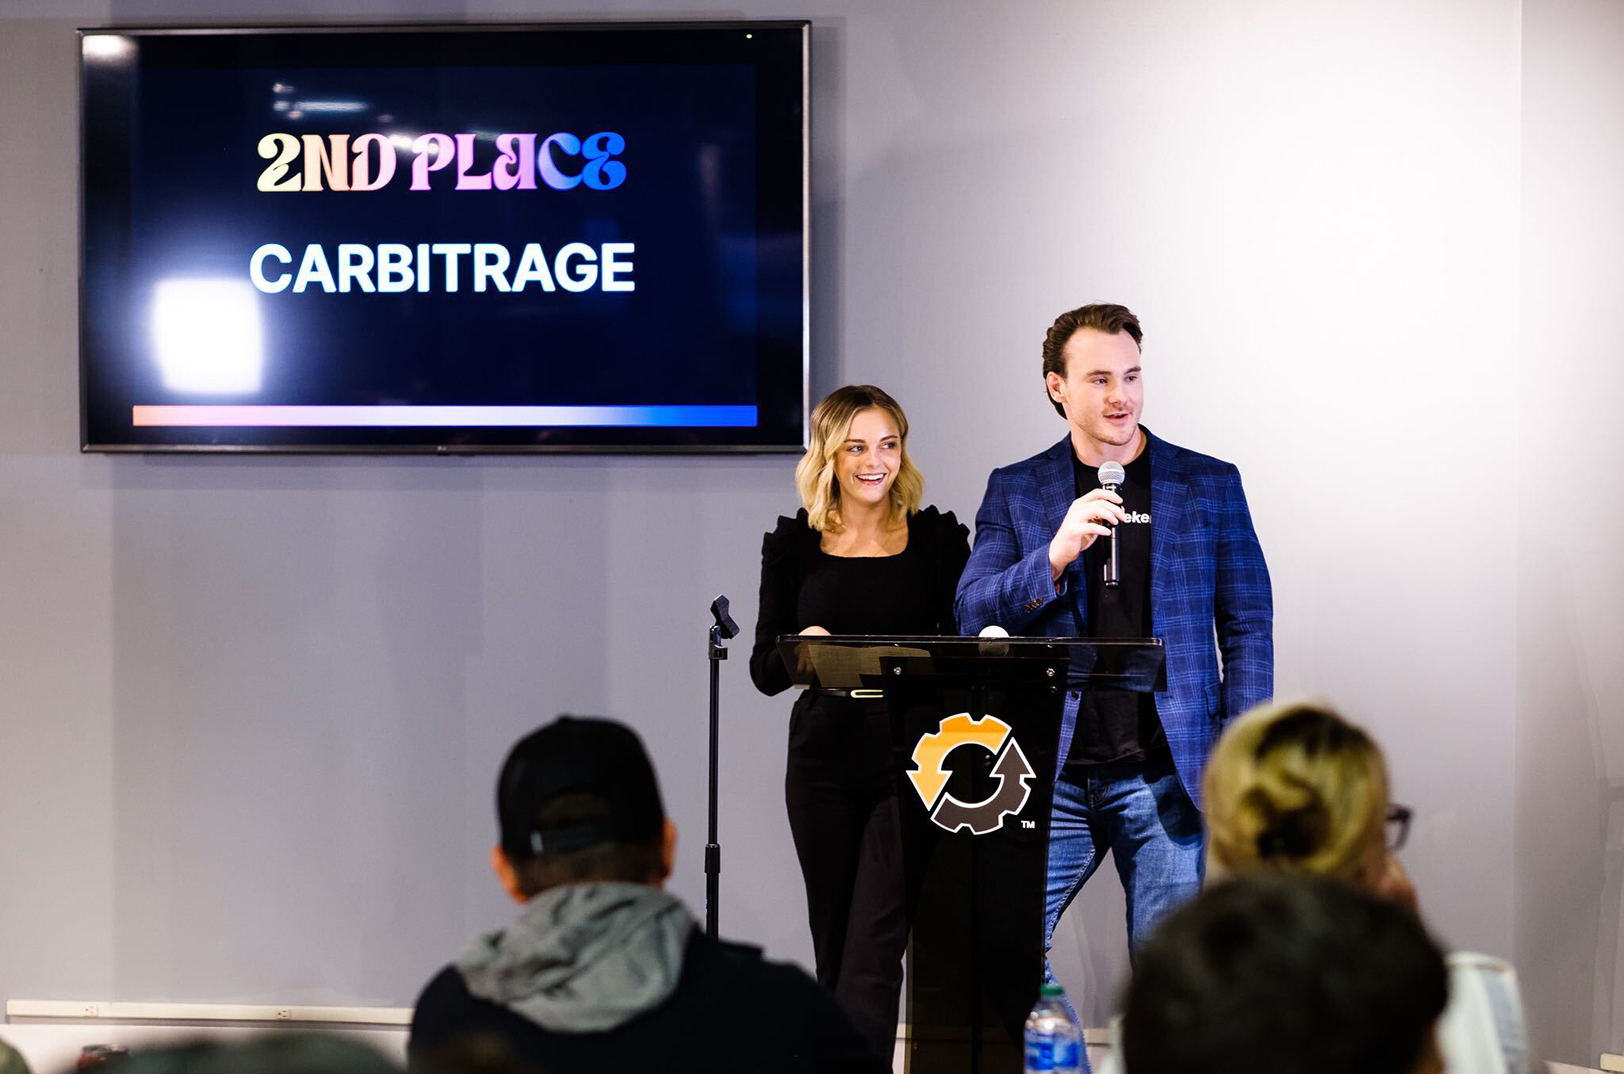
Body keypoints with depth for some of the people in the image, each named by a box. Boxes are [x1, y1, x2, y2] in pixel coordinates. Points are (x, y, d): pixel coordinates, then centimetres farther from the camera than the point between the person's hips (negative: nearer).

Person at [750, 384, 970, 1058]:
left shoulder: (935, 539, 3)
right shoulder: (794, 544, 5)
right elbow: (765, 671, 4)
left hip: (910, 762, -2)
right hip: (824, 762, 2)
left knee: (875, 948, -12)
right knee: (834, 945, 10)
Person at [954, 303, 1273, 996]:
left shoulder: (1209, 485, 7)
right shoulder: (1014, 491, 9)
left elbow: (1248, 627, 7)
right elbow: (974, 617, 2)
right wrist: (1055, 555, -15)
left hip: (1167, 777, -1)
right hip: (1051, 778, 1)